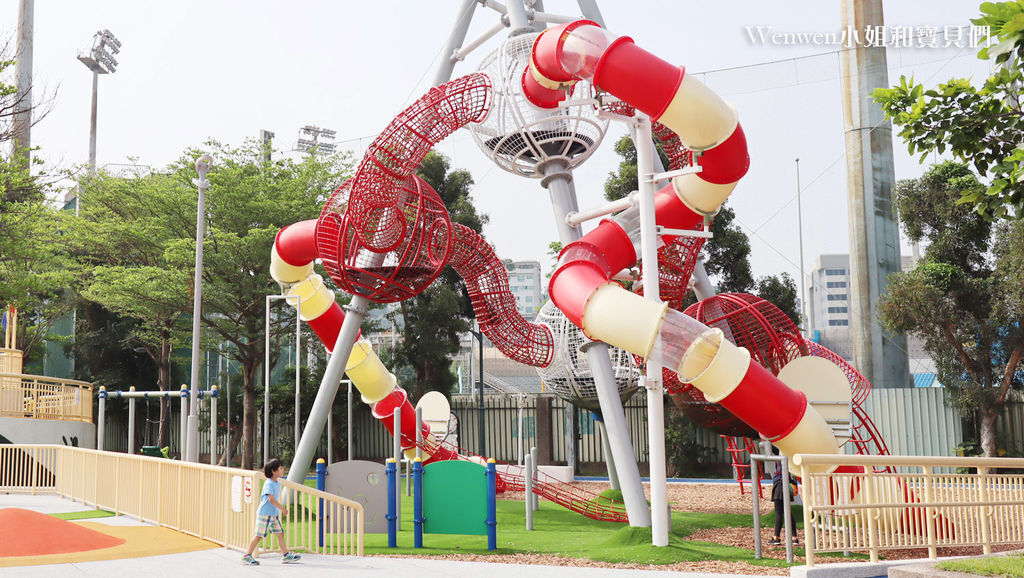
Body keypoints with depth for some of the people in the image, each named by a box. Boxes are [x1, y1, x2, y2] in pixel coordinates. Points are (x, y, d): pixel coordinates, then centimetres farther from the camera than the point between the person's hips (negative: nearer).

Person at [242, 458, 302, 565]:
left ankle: (287, 556, 9)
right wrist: (282, 508, -23)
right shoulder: (269, 484, -17)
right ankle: (247, 557, 6)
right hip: (264, 514, -9)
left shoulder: (278, 483, 11)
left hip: (274, 514, 9)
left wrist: (280, 510, 18)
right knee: (259, 536, -4)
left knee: (280, 533, 6)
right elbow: (271, 499, -25)